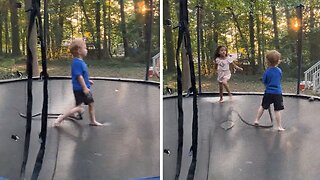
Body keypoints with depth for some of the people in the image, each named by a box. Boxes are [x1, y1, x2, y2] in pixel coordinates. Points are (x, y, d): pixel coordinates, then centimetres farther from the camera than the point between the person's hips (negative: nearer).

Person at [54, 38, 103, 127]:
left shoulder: (80, 61, 9)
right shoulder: (77, 62, -21)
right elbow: (79, 76, -24)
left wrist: (88, 81, 24)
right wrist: (85, 87, -24)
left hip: (84, 88, 10)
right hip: (79, 89, -10)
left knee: (91, 103, 15)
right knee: (78, 106, -8)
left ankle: (93, 121, 26)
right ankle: (61, 118, 0)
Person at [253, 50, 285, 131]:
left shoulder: (267, 71, -10)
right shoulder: (279, 71, -2)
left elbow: (264, 81, 1)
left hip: (268, 92, 0)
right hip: (278, 93, 0)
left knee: (263, 106, 18)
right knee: (277, 110, 2)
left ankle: (256, 120, 25)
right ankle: (279, 126, 4)